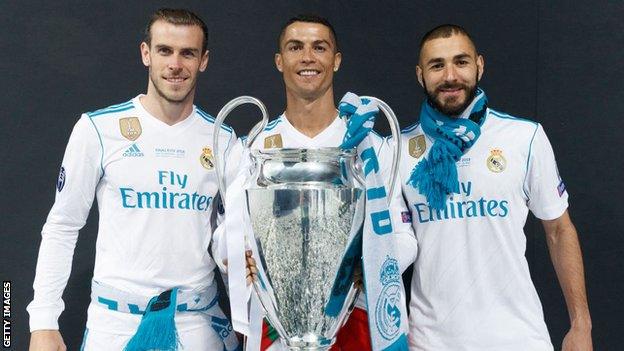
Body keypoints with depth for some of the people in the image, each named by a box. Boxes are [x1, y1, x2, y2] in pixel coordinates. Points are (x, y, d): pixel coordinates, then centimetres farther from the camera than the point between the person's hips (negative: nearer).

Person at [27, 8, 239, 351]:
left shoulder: (223, 139, 1)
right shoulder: (98, 129, -6)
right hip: (116, 321, -2)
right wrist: (43, 323, -6)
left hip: (200, 319, 2)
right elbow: (62, 227, -1)